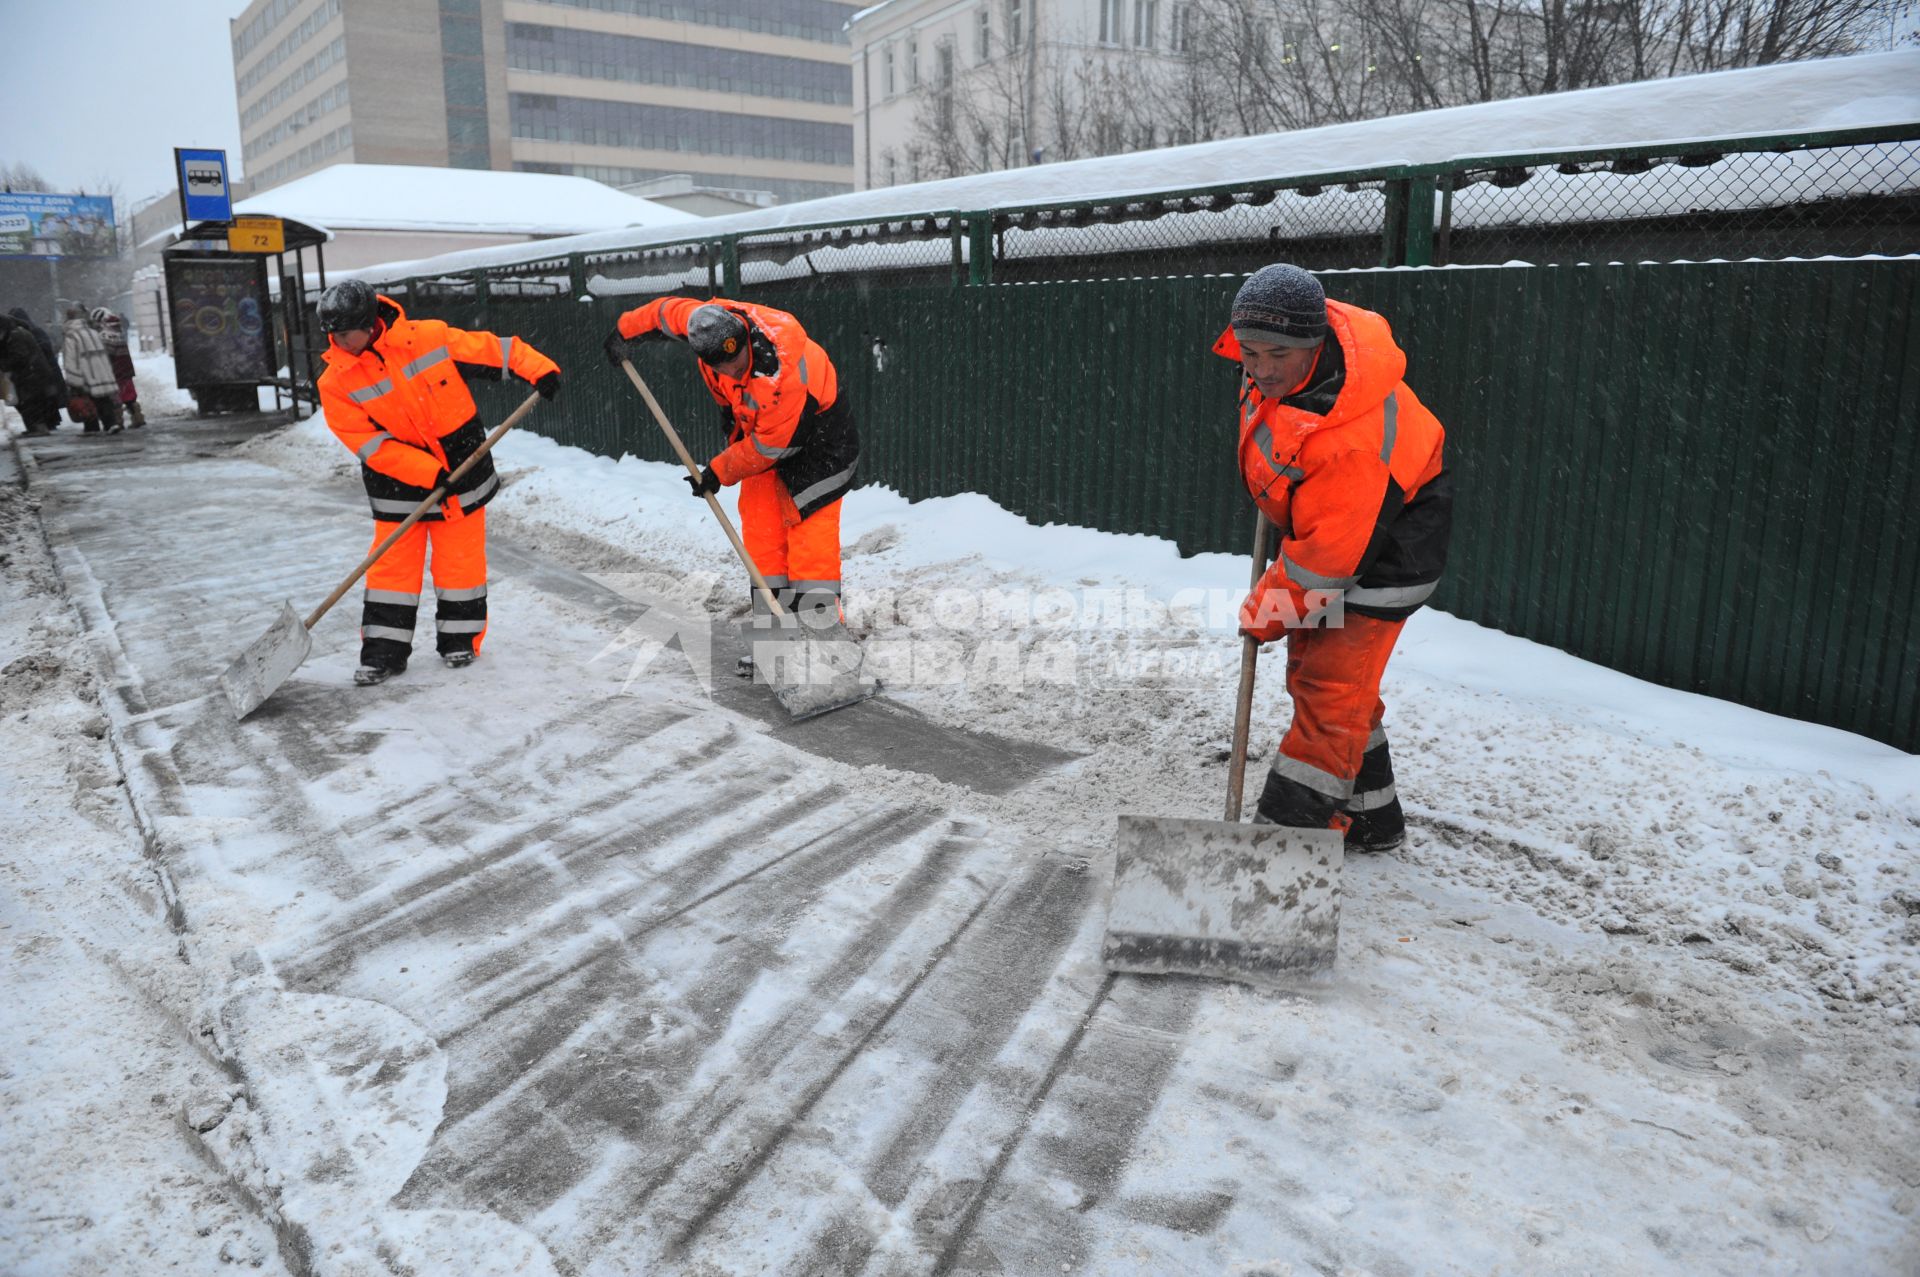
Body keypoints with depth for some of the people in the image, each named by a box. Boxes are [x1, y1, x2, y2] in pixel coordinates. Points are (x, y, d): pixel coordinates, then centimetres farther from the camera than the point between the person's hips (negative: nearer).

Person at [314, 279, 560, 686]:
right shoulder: (336, 383, -10)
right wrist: (428, 472, -21)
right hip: (398, 483, 1)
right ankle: (384, 650, 11)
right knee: (393, 563, 2)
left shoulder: (431, 337, -12)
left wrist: (539, 368, -13)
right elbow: (370, 444, -14)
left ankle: (460, 637, 21)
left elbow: (491, 350, -3)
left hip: (461, 465, 0)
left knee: (461, 559, 6)